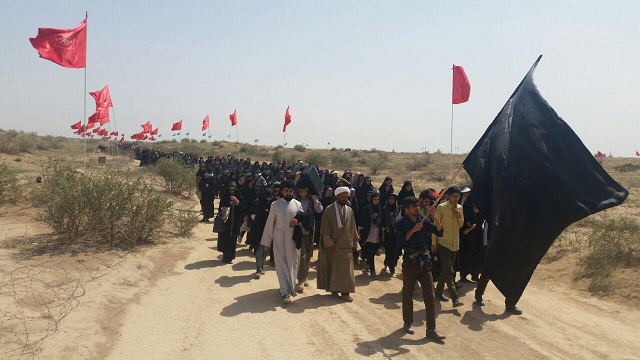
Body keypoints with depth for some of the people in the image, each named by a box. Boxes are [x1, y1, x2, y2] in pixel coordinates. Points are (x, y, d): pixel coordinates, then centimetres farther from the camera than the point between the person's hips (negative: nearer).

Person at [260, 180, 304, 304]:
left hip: (293, 239, 1)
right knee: (281, 264, -2)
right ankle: (285, 291, 1)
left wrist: (298, 222, -17)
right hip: (279, 240, -1)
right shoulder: (275, 205, -3)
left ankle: (291, 287, 26)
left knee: (293, 263, 7)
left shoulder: (298, 204, 0)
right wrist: (266, 241, 1)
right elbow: (269, 223, 0)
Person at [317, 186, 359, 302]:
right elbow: (325, 229, -7)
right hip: (332, 246, -3)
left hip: (346, 246, 3)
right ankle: (333, 289, 18)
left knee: (346, 269, 2)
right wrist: (329, 243, -12)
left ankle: (345, 291, 6)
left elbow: (353, 228, 12)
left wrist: (355, 242, 9)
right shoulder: (329, 210, -5)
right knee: (332, 268, 6)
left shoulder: (350, 211, 7)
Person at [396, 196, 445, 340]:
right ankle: (408, 323, 30)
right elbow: (400, 242, -17)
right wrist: (413, 230, -24)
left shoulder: (424, 220, 3)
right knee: (408, 294, 11)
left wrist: (436, 217, -19)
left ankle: (431, 329, 5)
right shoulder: (402, 223, -6)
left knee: (430, 296, 0)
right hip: (410, 262, -3)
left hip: (425, 261, 3)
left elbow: (439, 233, -6)